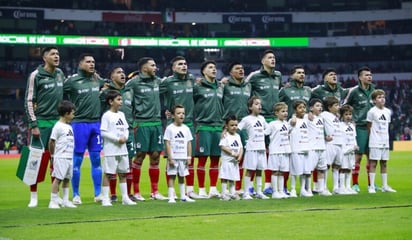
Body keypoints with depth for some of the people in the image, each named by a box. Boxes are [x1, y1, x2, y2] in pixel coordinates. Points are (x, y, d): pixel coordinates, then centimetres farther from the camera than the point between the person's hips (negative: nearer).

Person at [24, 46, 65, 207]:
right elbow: (29, 101, -7)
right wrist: (33, 125, -12)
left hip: (57, 121, 5)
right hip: (41, 122, -5)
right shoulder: (36, 75, -7)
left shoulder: (60, 73, 10)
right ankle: (33, 197, 4)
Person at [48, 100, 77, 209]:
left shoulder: (69, 126, 14)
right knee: (58, 178, -6)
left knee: (67, 179, 11)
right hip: (61, 157, -8)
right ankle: (53, 201, -2)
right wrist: (53, 155, -3)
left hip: (70, 157, 8)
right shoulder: (58, 126, -12)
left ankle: (65, 201, 18)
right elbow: (51, 142, -10)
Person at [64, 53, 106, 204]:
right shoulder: (72, 81, -6)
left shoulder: (98, 80, 9)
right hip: (79, 123, -5)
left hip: (96, 123, 5)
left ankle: (98, 194, 12)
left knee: (96, 159, 7)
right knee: (77, 160, 0)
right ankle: (76, 195, 7)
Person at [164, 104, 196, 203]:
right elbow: (167, 143, -8)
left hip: (183, 157, 4)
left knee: (181, 176, 12)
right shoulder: (170, 128, -6)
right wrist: (170, 157, -14)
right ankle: (171, 197, -3)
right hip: (173, 157, -4)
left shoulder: (186, 128, 7)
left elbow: (189, 143, 10)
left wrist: (189, 157, 4)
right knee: (172, 176, -3)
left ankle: (183, 196, 18)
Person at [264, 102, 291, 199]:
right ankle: (275, 192, 2)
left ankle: (281, 191, 14)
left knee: (281, 172, 10)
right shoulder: (273, 124, -8)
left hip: (285, 151, 6)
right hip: (275, 151, -6)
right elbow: (264, 134, -9)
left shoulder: (286, 124, 11)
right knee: (275, 172, -1)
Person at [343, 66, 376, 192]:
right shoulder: (354, 91, -8)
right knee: (358, 155, -6)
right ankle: (355, 184, 0)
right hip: (359, 127, -6)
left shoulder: (373, 89, 9)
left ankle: (371, 183, 16)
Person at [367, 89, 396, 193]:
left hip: (385, 141, 6)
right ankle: (371, 186, -3)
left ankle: (385, 186, 16)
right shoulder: (372, 111, -8)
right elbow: (369, 127, -2)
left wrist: (386, 137, 8)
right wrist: (372, 137, -2)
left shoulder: (388, 111, 9)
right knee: (373, 163, -5)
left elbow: (387, 125, 15)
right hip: (375, 142, -6)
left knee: (384, 163, 10)